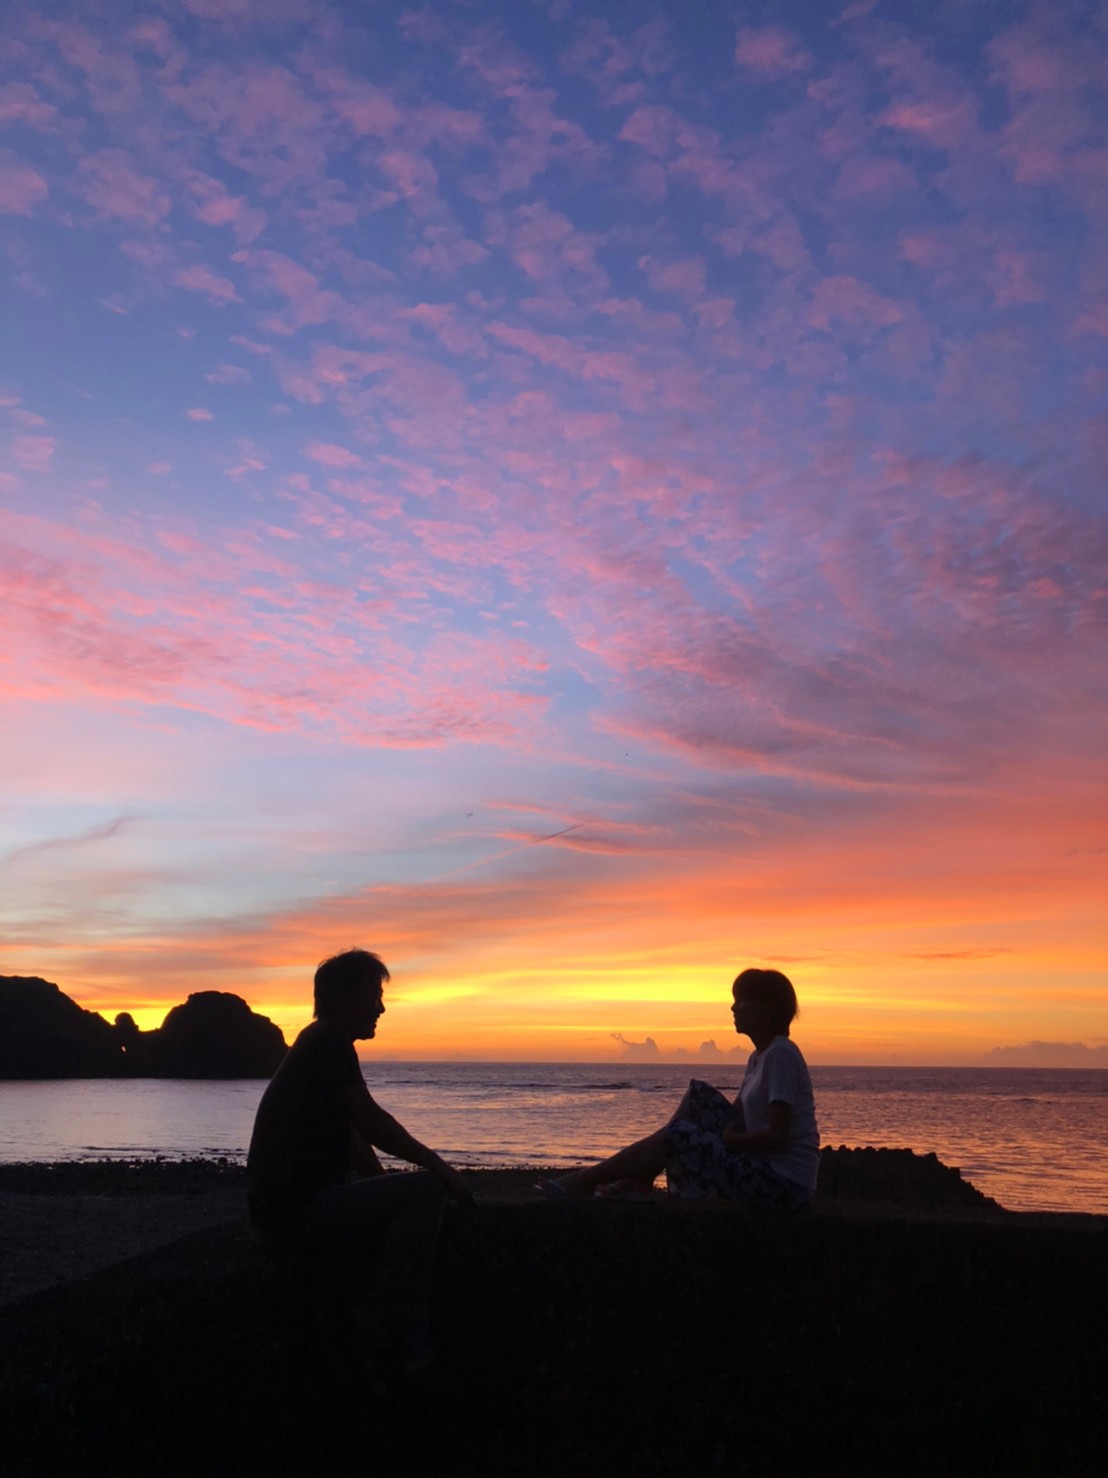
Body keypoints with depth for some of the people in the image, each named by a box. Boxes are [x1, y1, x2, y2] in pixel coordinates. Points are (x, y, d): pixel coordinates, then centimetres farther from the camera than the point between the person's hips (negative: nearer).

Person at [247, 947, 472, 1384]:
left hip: (290, 1209, 11)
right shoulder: (328, 1041, -13)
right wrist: (437, 1165, -7)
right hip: (294, 1212, -11)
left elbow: (355, 1142, 20)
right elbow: (372, 1122, -17)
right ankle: (381, 1325, -7)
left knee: (405, 1219, 20)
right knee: (425, 1191, -16)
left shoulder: (322, 1045, 18)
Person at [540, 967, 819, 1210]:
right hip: (767, 1171, 9)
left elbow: (777, 1136, -21)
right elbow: (735, 1116, 16)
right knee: (699, 1094, 5)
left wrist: (729, 1139, -8)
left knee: (678, 1135, -14)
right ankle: (638, 1182, 3)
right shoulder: (758, 1057, 14)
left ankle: (587, 1180, 0)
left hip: (785, 1187, -9)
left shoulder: (781, 1055, -15)